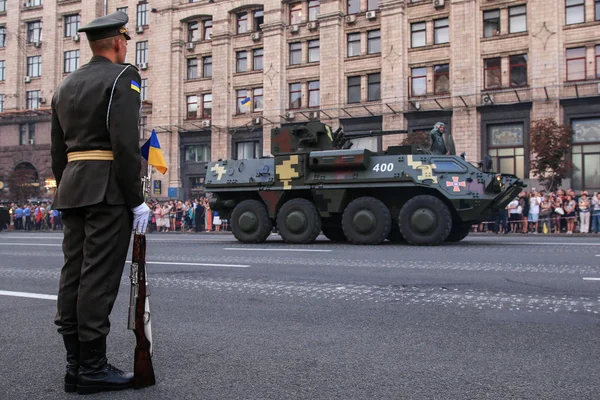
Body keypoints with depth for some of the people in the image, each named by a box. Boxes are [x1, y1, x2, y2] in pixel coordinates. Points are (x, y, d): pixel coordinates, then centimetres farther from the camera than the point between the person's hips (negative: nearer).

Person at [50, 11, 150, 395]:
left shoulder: (66, 86, 19)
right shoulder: (124, 75, -5)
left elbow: (58, 150, 18)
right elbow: (125, 143, -16)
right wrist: (137, 200, -14)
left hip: (72, 187, 8)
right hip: (108, 189, -8)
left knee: (74, 274, 7)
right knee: (99, 277, -6)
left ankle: (75, 364, 14)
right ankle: (92, 368, -1)